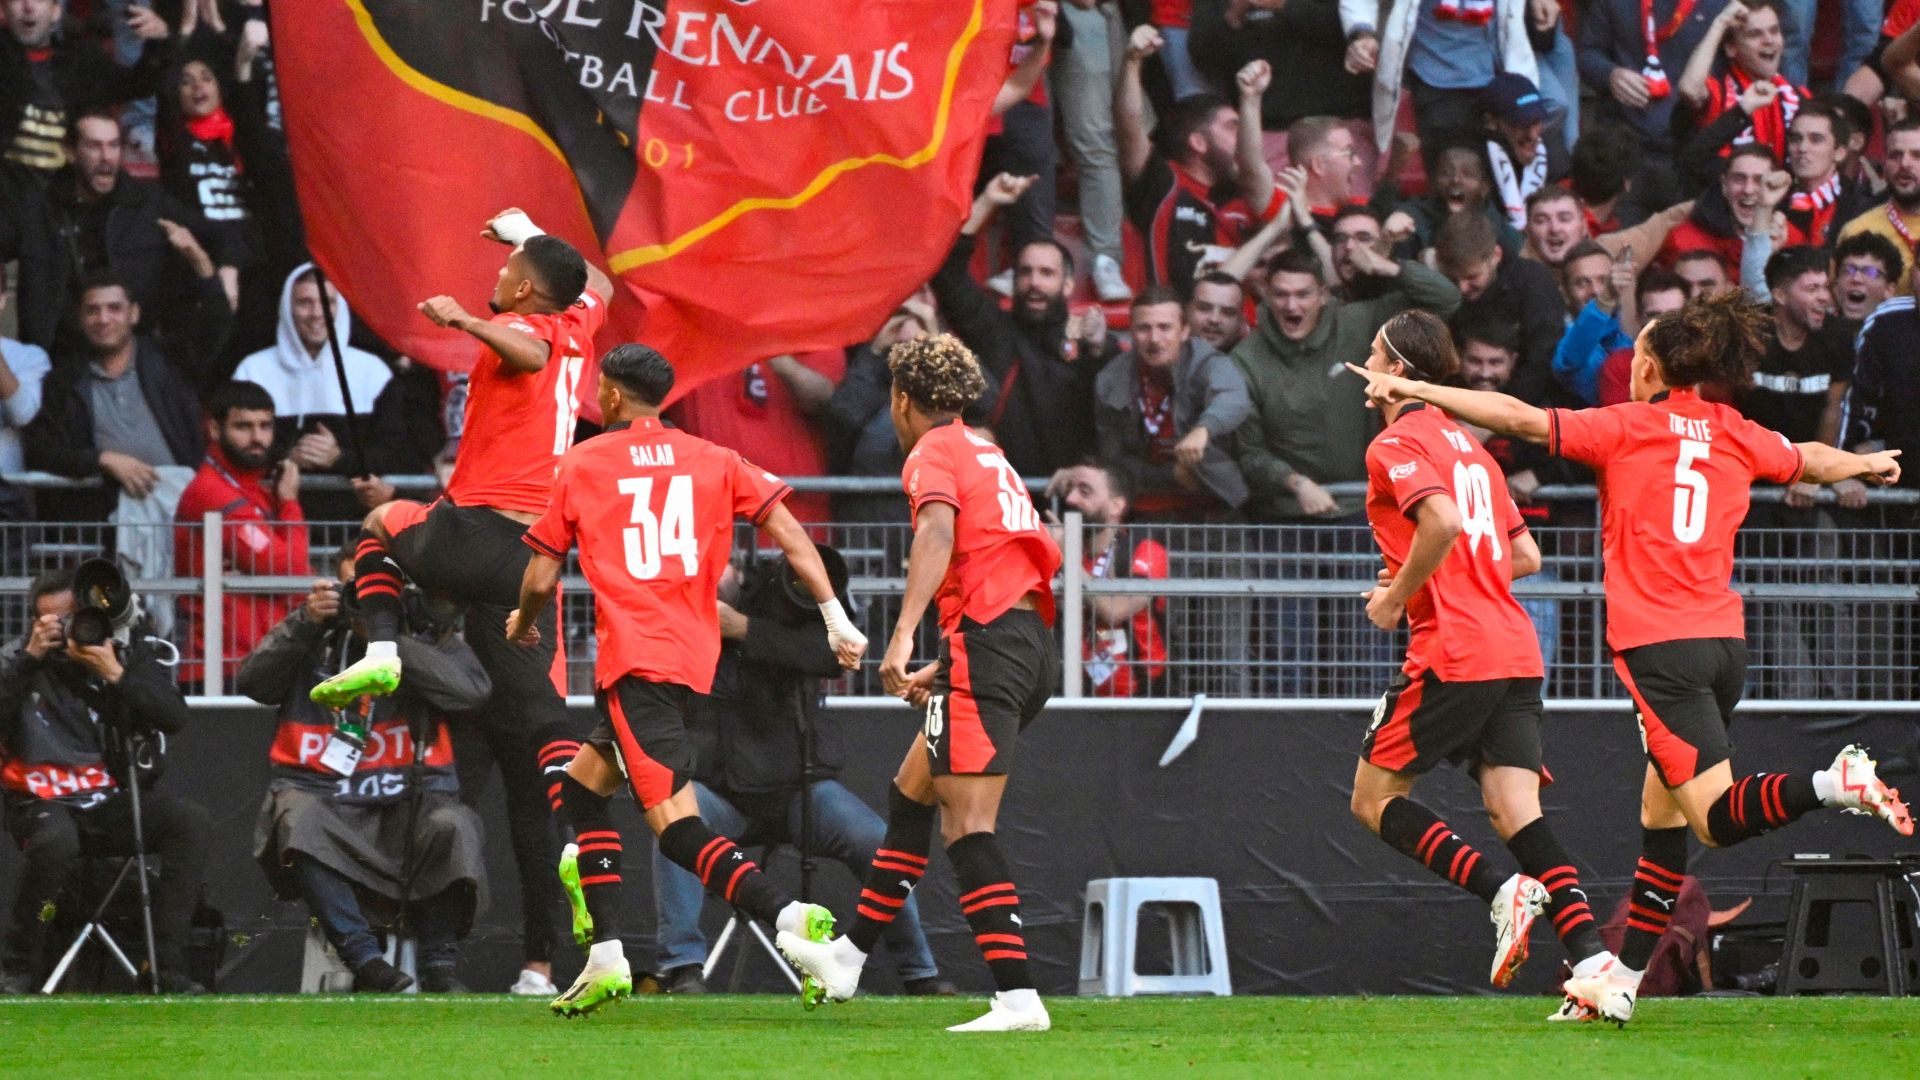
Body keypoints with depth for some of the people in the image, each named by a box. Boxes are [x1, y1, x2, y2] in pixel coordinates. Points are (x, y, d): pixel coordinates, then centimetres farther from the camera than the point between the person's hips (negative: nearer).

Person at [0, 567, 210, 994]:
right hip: (42, 802, -3)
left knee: (191, 822, -22)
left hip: (111, 800, 4)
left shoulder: (126, 653, 7)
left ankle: (167, 966, -21)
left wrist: (117, 675, -15)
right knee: (56, 841, -38)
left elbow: (174, 717, -4)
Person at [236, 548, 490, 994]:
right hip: (323, 797, 0)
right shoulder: (312, 636, 13)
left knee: (452, 825, -32)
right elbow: (253, 683, -1)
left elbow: (472, 688, -12)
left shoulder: (428, 636, 8)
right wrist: (305, 622, -13)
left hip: (407, 798, 0)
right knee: (299, 819, -34)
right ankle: (365, 959, -36)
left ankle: (438, 968, -20)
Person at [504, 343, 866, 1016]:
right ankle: (606, 961, 16)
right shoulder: (711, 461, 14)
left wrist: (523, 625, 29)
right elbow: (787, 531, 3)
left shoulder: (581, 464, 5)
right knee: (582, 787, 22)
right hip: (695, 657, 6)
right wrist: (835, 618, 2)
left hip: (634, 658, -6)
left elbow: (540, 579, 7)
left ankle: (790, 917, -36)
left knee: (676, 826, -13)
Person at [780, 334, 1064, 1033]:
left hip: (986, 640, -9)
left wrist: (904, 634, -34)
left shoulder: (933, 453, -2)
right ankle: (847, 960, 29)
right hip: (1032, 645, 9)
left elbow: (938, 532, -23)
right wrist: (942, 671, 33)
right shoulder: (988, 457, 25)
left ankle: (1017, 997, -21)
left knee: (967, 826, -12)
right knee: (911, 792, 21)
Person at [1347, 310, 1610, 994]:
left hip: (1451, 655, -8)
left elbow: (1444, 521, -23)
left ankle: (1501, 892, -14)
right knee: (1517, 814, -1)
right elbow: (1526, 556, 24)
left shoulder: (1394, 444, -4)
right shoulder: (1468, 447, 22)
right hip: (1518, 653, 8)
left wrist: (1398, 597, -10)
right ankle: (1592, 958, -19)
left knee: (1374, 799, 5)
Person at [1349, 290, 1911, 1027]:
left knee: (1718, 815, -11)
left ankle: (1838, 784, -35)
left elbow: (1520, 418, -9)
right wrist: (1870, 464, 54)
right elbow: (1813, 463, 32)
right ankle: (1624, 980, 13)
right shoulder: (1737, 437, 12)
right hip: (1723, 637, 6)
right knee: (1661, 816, 12)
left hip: (1657, 644, -6)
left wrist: (1414, 391, -3)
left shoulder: (1627, 429, -2)